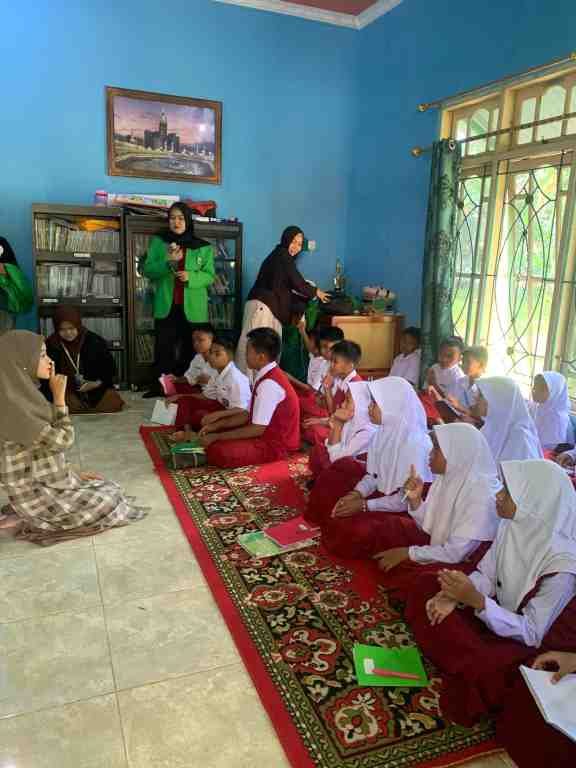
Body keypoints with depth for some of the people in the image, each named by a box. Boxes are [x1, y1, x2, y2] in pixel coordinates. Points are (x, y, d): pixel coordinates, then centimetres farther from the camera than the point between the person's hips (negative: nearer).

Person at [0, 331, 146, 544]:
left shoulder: (25, 395, 3)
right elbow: (63, 440, -23)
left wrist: (73, 473, 9)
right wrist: (59, 396, -17)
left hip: (49, 478, 9)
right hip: (36, 491, -9)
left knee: (108, 489, 15)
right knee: (109, 503, -1)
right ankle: (36, 520, 4)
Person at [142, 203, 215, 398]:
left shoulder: (203, 247, 3)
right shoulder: (158, 242, 7)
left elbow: (210, 276, 1)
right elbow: (147, 271, 0)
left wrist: (190, 277, -18)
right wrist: (167, 261, -17)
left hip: (193, 309, 0)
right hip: (166, 307, 1)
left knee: (190, 350, 5)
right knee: (164, 350, 1)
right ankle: (160, 387, 9)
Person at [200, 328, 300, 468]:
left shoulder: (269, 383, -25)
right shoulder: (267, 376, 4)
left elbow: (257, 429, -24)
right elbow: (249, 414, 12)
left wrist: (216, 437, -17)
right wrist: (216, 426, 7)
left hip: (275, 444, -10)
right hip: (267, 433, 10)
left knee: (217, 451, -26)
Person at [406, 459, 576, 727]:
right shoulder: (514, 524, -13)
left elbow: (531, 633, -27)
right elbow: (486, 575, -4)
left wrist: (476, 600, -37)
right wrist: (452, 596, -22)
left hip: (533, 644, -7)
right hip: (498, 609, 7)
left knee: (481, 666, -33)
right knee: (424, 590, 1)